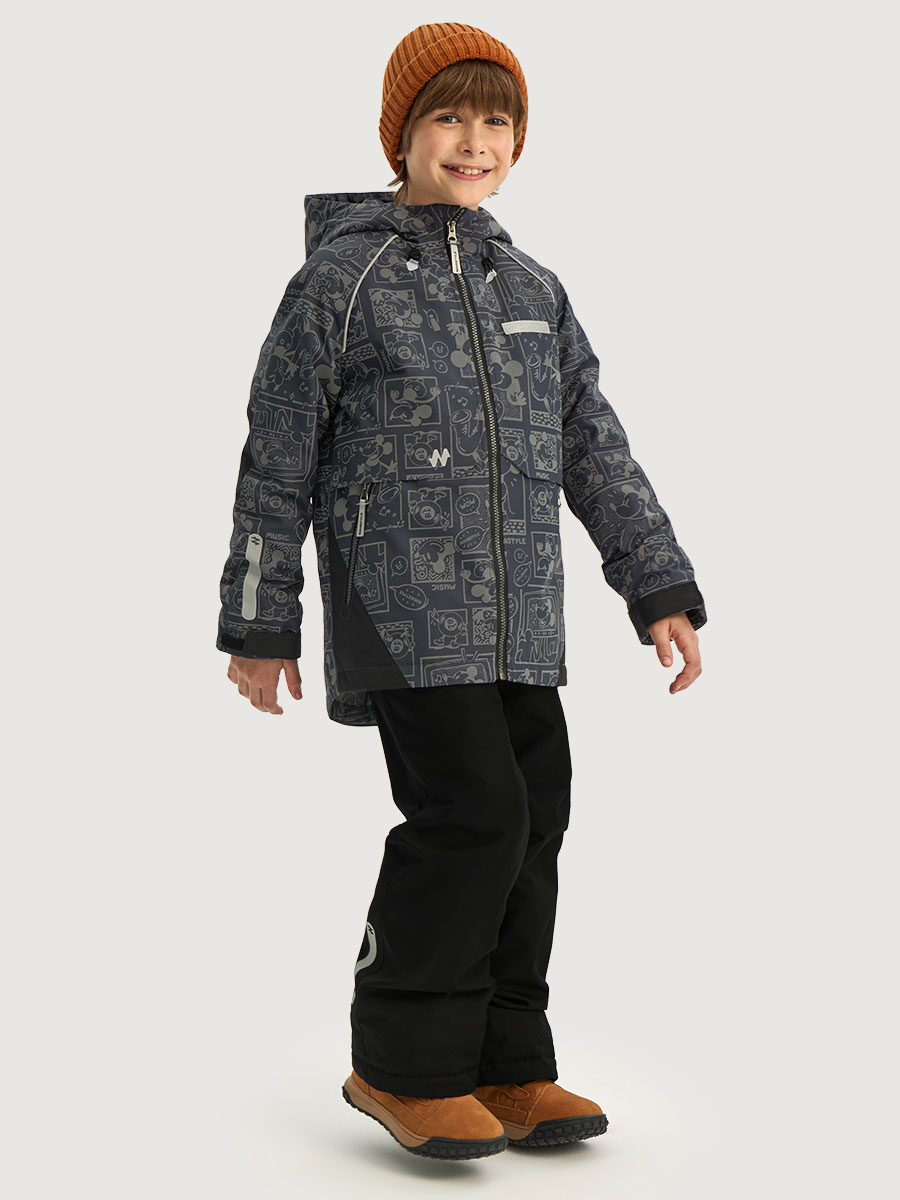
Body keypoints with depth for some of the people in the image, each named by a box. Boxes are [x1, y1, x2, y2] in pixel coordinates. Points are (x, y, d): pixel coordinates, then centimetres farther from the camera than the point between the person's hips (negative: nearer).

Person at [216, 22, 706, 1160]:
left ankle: (503, 1065, 15)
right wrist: (257, 624, 0)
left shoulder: (533, 290, 16)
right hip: (400, 597, -6)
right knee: (471, 809, -15)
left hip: (517, 615, 6)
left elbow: (596, 449, 14)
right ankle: (402, 1064, 0)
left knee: (532, 817, 3)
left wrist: (661, 589, 5)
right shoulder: (340, 277, 0)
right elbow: (276, 460, 1)